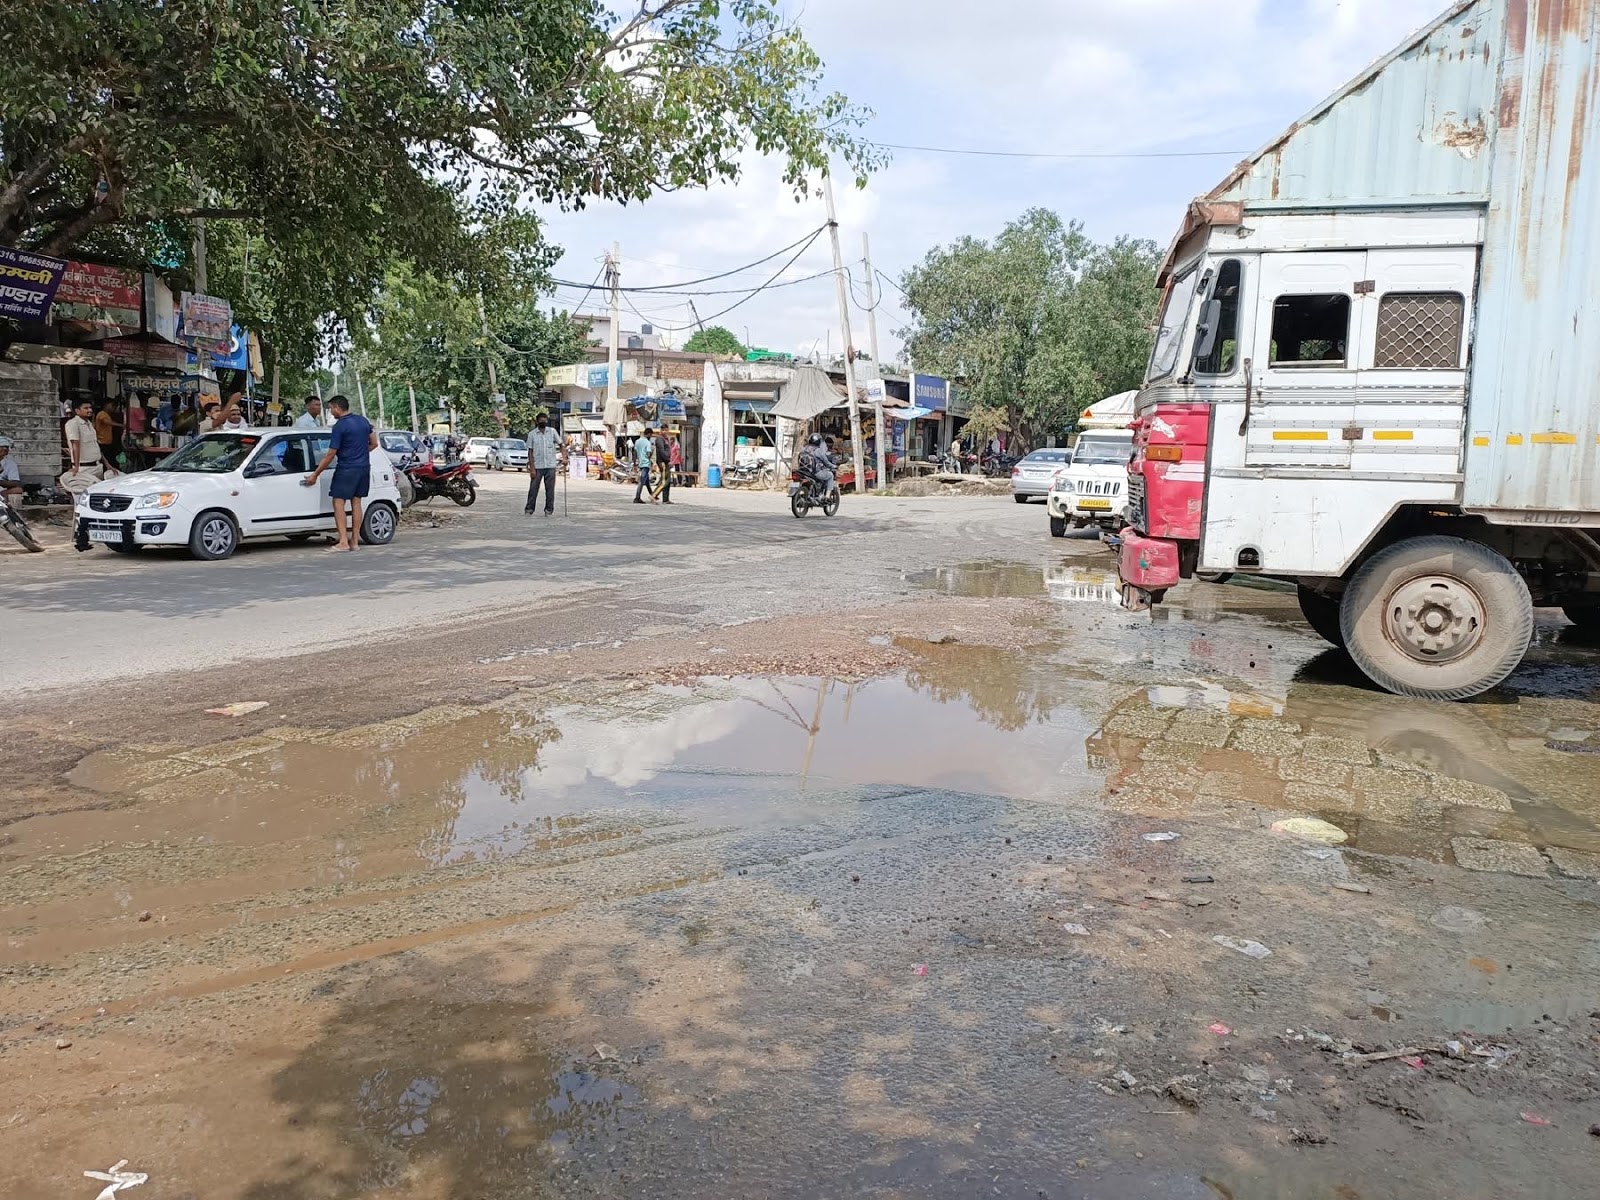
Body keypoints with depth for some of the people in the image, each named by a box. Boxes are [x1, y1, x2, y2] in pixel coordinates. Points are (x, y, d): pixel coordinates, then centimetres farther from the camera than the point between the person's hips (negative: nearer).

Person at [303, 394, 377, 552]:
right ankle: (355, 541, 11)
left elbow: (330, 454, -11)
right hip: (364, 467, 7)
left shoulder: (340, 426, -12)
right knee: (356, 502, 11)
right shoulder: (363, 421, 8)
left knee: (338, 503, -4)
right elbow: (374, 443, 14)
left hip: (346, 469, -7)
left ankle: (343, 542, -11)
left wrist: (315, 475, -5)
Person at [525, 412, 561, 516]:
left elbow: (560, 444, 12)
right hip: (537, 466, -1)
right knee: (533, 488, 1)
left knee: (550, 489, 3)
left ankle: (549, 510, 11)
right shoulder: (532, 434, 0)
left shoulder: (552, 432, 3)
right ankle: (529, 509, 10)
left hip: (550, 466, 1)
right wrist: (532, 468, -7)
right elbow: (530, 452, 0)